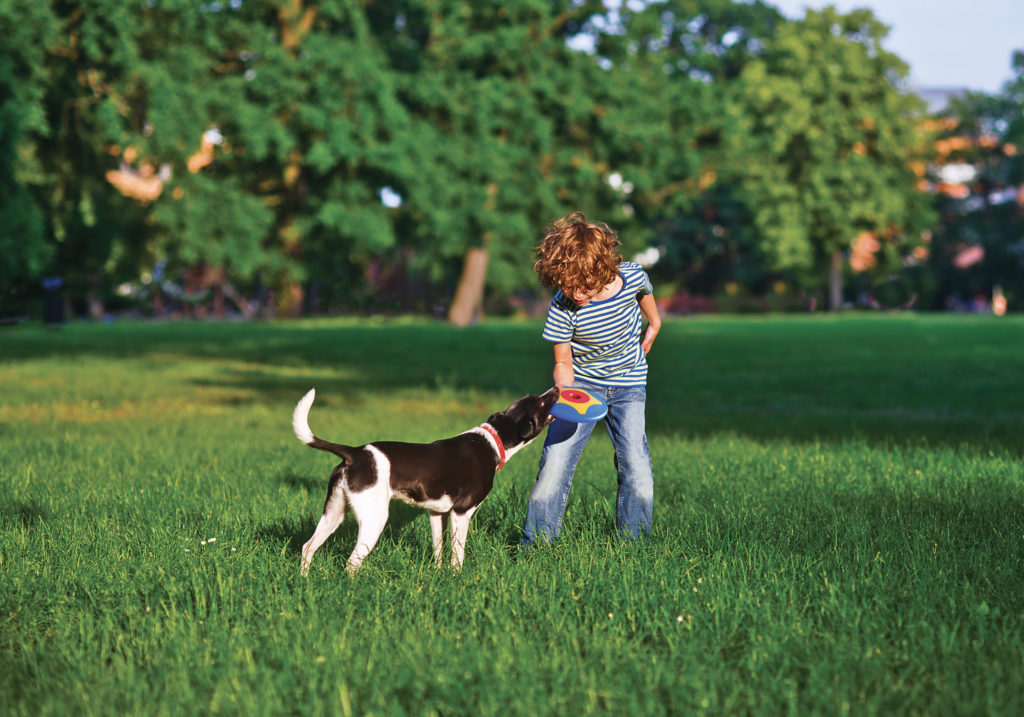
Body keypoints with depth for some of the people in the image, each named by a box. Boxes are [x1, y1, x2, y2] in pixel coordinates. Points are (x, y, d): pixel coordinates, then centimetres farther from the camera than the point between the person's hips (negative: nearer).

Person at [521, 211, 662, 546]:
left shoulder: (632, 277, -20)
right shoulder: (562, 308, -24)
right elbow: (563, 364, -11)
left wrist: (654, 323, 27)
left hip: (629, 385, 1)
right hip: (581, 383, -1)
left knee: (637, 471, -9)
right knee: (555, 462, -14)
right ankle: (536, 545, -4)